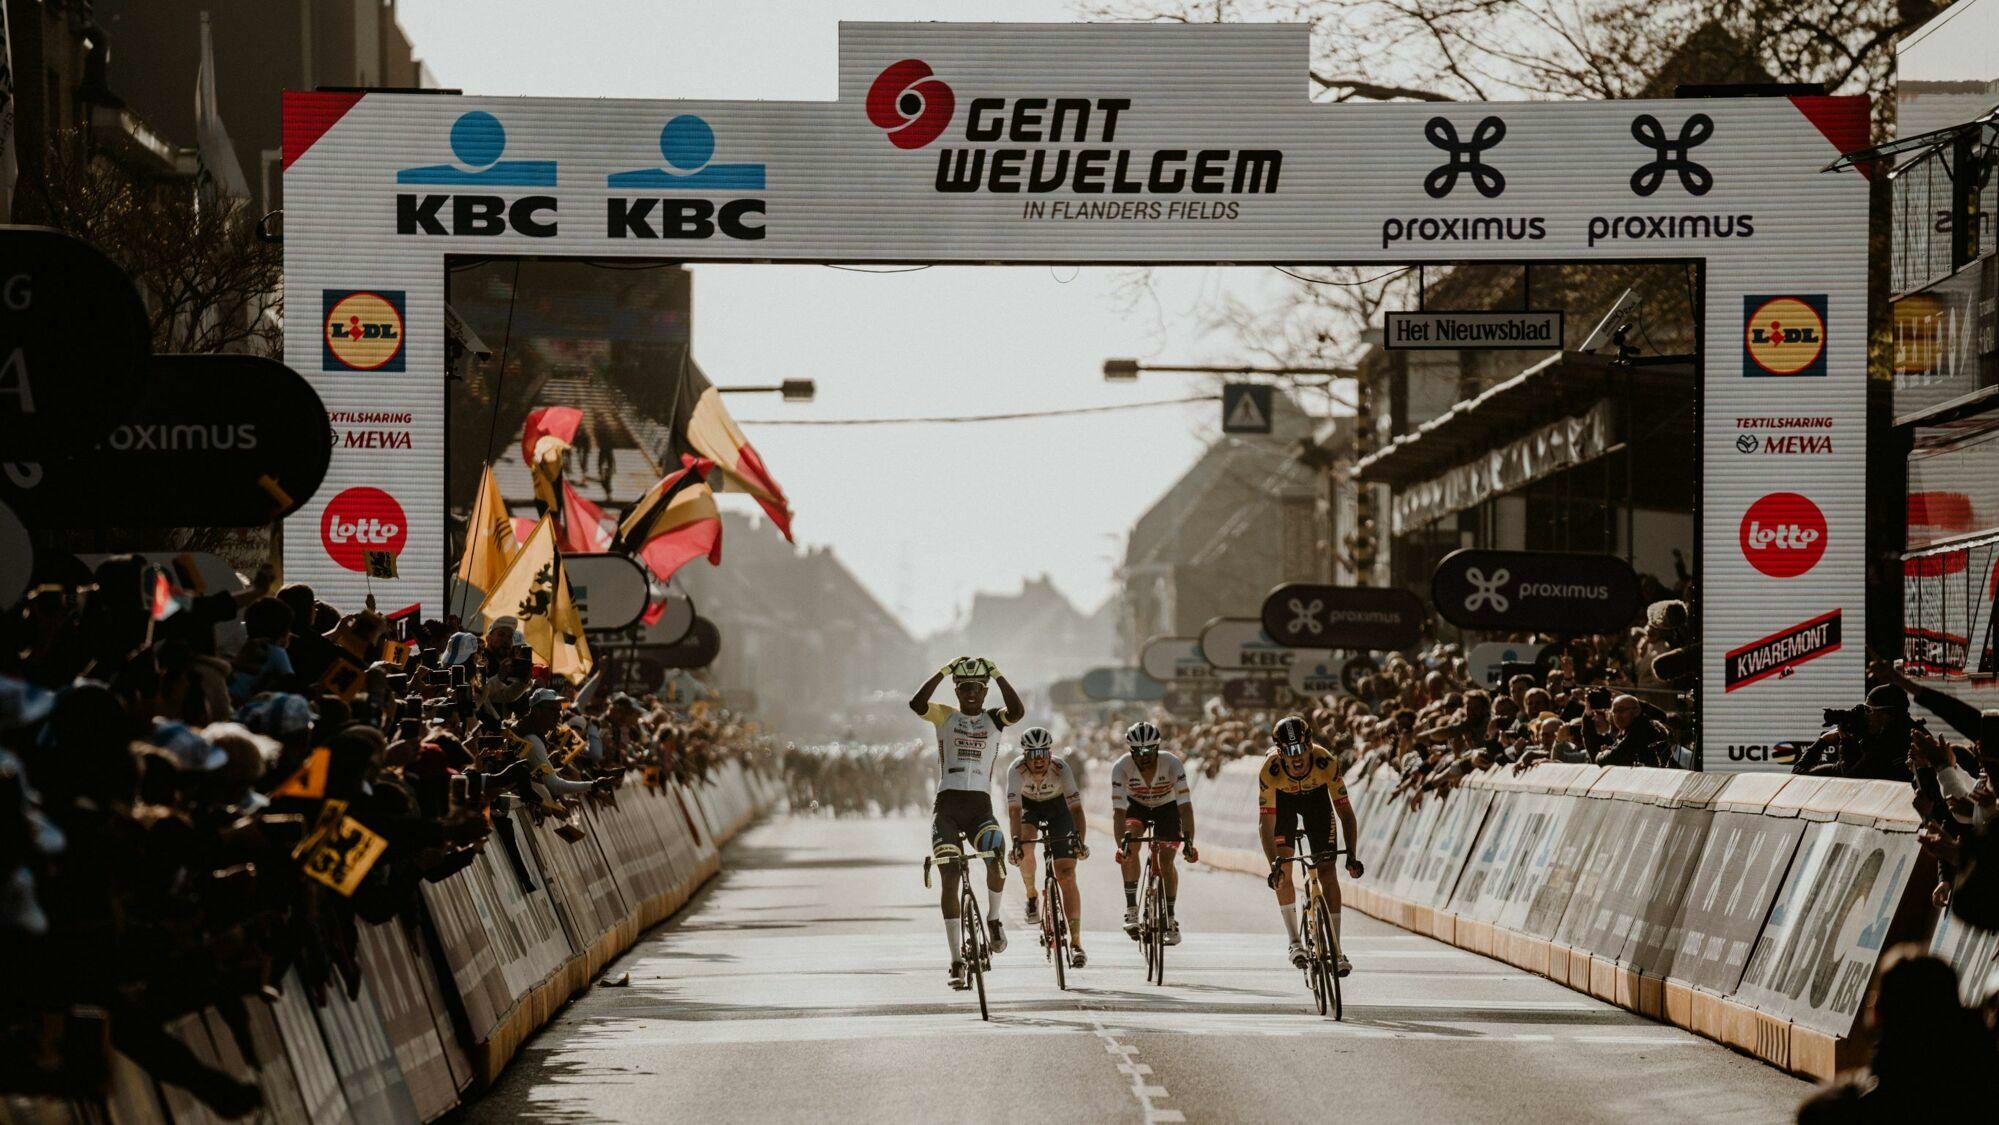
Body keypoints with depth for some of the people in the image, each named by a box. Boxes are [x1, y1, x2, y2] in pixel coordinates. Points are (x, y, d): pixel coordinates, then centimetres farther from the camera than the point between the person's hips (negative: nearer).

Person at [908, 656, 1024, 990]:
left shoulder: (993, 719, 9)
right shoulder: (945, 716, 8)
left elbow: (1018, 711, -14)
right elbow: (917, 703, -13)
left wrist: (997, 675, -12)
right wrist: (943, 672, -13)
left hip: (980, 805, 0)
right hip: (947, 805, 0)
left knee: (996, 860, -26)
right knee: (950, 878, -10)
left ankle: (993, 919, 7)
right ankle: (957, 961, -7)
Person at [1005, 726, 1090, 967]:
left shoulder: (1061, 769, -33)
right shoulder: (1016, 770, -32)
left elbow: (1076, 808, -38)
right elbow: (1014, 810, -39)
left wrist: (1080, 841, -53)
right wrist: (1016, 841, -54)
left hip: (1058, 807, -1)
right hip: (1029, 805, 1)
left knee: (1067, 876, -11)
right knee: (1025, 847, -32)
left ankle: (1076, 943, -13)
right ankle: (1032, 897, -3)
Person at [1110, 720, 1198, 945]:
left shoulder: (1172, 764, -33)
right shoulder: (1121, 767, -31)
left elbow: (1185, 806, -37)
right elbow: (1119, 810, -35)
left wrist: (1189, 840, -49)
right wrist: (1121, 842, -49)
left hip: (1166, 806, 0)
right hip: (1136, 806, 0)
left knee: (1166, 862, -9)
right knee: (1130, 847, -27)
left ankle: (1171, 919, 8)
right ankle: (1131, 909, -20)